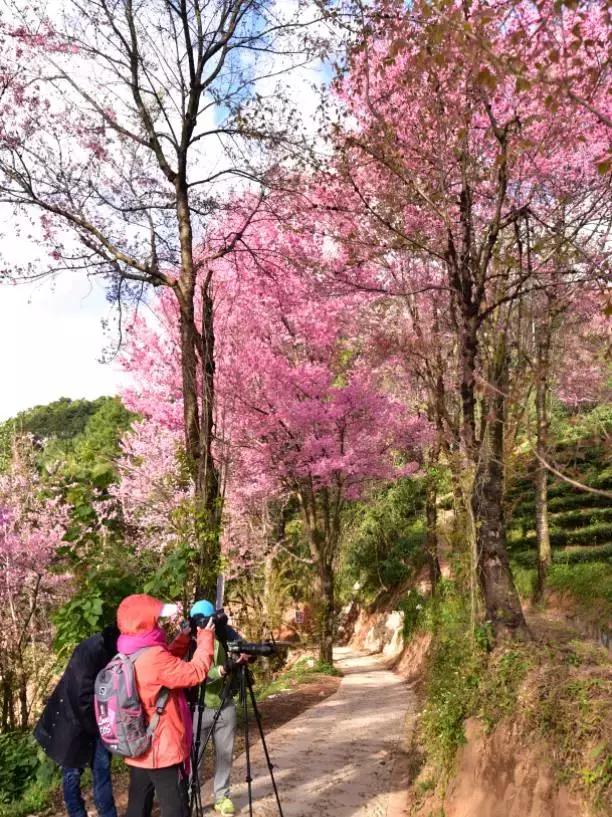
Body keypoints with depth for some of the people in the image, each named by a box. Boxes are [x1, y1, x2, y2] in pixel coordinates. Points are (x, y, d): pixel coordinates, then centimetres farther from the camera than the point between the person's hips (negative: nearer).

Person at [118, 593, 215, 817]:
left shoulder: (128, 657, 3)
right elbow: (195, 673, -22)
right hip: (163, 750, -9)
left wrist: (183, 638, 10)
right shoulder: (152, 656, -26)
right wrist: (205, 637, -11)